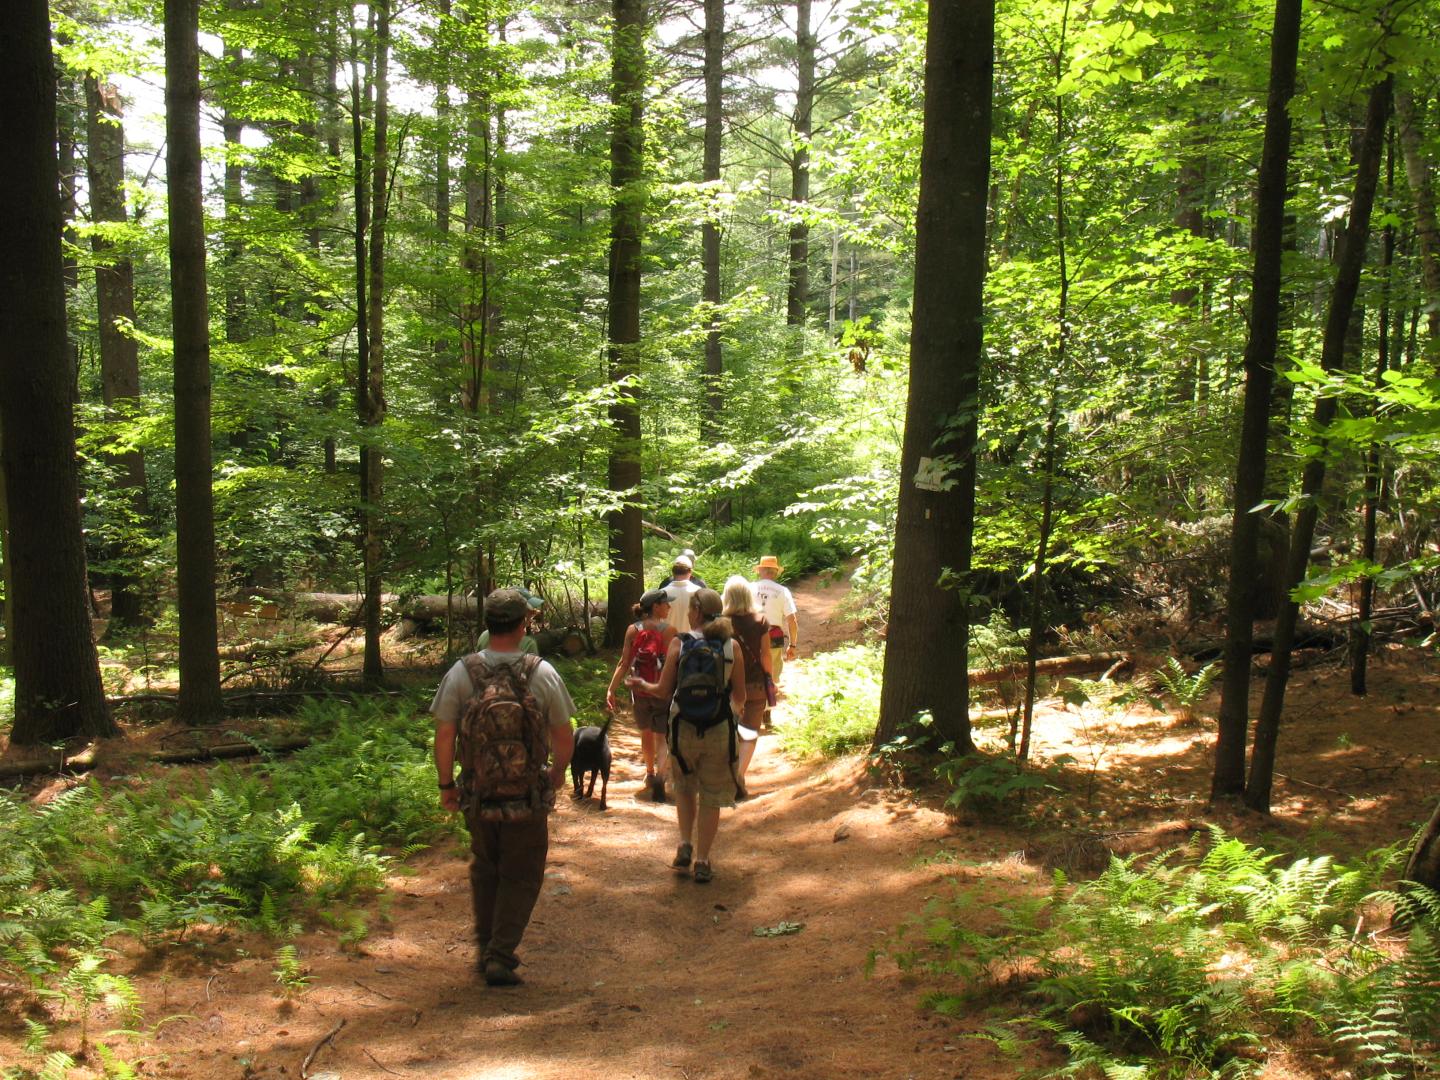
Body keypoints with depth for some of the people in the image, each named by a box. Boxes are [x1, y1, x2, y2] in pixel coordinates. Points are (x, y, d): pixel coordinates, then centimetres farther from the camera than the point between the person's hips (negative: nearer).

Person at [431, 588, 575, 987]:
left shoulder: (461, 672, -7)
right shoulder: (542, 673, -10)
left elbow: (444, 736, -5)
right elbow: (564, 739, -4)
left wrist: (446, 784, 9)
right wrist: (557, 773, 14)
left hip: (478, 793, 2)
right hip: (528, 795, -2)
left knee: (484, 870, 22)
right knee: (521, 876, 13)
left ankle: (485, 949, 32)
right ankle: (501, 957, 9)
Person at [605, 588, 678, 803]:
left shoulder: (632, 630, -2)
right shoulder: (669, 630, -10)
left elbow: (624, 663, -7)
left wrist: (611, 689, -5)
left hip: (640, 690, 3)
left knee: (646, 733, 22)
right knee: (661, 737, 2)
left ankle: (650, 774, 37)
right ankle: (659, 777, -17)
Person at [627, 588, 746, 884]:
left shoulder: (679, 643, -6)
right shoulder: (731, 646, -3)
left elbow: (664, 690, -3)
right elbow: (740, 696, 2)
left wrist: (642, 685, 18)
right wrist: (735, 710, 26)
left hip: (684, 727, 0)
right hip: (720, 729, 0)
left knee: (684, 786, 24)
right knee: (711, 796, 12)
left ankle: (685, 844, 13)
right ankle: (702, 862, 16)